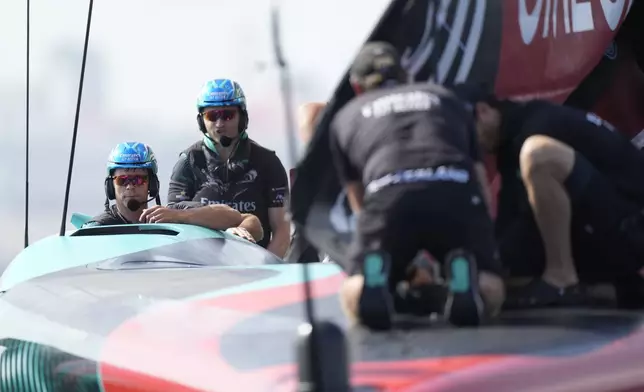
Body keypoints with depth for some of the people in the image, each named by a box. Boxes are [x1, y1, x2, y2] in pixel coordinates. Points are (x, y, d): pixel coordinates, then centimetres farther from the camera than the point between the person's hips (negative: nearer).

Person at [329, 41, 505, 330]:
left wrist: (408, 262, 53)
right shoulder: (445, 98, 36)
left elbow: (359, 204, 39)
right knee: (490, 297, 19)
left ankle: (375, 275, -17)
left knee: (353, 302, 18)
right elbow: (481, 182, 37)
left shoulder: (345, 117, 33)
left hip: (389, 198, -1)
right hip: (457, 194, 1)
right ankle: (463, 274, -16)